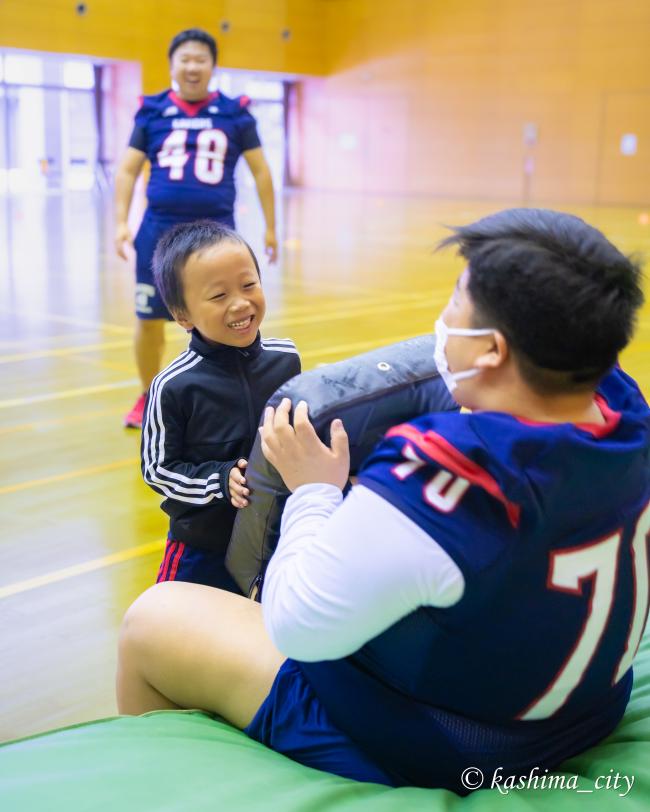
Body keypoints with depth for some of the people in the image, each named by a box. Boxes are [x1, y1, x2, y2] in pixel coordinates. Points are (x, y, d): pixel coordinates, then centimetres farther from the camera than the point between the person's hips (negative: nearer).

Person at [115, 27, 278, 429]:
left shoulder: (235, 113, 4)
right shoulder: (152, 111, 5)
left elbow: (261, 171, 9)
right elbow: (128, 170, 7)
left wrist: (270, 228, 8)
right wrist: (122, 222, -3)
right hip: (160, 229, 1)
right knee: (149, 319, 7)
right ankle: (149, 397, 28)